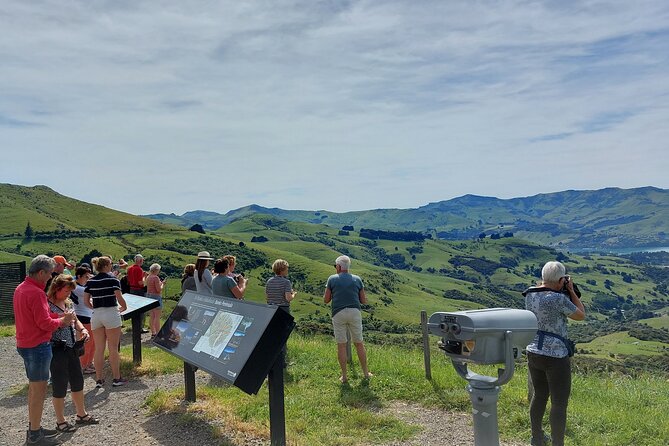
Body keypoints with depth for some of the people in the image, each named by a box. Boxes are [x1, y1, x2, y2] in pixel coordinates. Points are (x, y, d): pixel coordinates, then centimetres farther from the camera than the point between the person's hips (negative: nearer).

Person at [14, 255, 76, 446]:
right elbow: (45, 323, -22)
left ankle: (34, 427, 31)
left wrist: (58, 317, 4)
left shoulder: (21, 288, 9)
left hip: (25, 344, 10)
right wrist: (62, 320, -5)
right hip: (38, 346, -10)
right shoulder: (36, 293, -22)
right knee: (39, 389, 0)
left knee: (34, 387, 20)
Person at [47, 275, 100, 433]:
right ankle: (60, 422, 21)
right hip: (57, 350, -8)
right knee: (60, 385, 5)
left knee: (77, 382, 17)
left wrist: (82, 329, 3)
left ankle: (82, 415, 33)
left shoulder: (68, 303, 9)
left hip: (72, 348, 8)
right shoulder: (48, 304, -15)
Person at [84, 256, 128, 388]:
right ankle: (116, 378, 9)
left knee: (99, 349, 8)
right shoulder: (112, 279, -7)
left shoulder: (91, 281, 7)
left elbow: (86, 300, 7)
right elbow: (119, 297, -12)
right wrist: (124, 307, 6)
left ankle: (98, 379, 12)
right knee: (113, 348, 2)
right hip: (111, 314, -4)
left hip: (96, 315, 4)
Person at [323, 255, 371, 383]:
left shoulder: (332, 279, 1)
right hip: (354, 312, 2)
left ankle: (344, 376, 10)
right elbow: (364, 300, 9)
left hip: (338, 314, -1)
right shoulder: (357, 279, 6)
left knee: (341, 345, 6)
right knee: (359, 344, 12)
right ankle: (365, 373, 20)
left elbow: (326, 300, 4)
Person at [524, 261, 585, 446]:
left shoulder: (529, 294, 0)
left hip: (533, 353, 8)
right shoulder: (558, 298, -22)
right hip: (556, 356, -7)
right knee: (559, 403, 5)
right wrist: (571, 291, 0)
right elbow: (581, 315, -5)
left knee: (539, 395, 23)